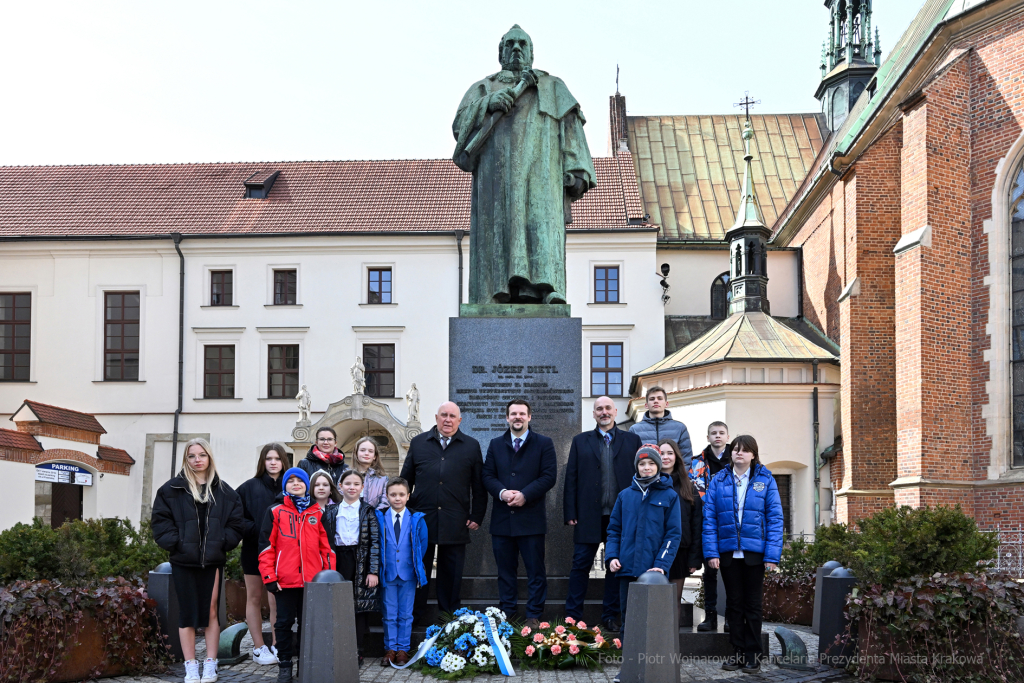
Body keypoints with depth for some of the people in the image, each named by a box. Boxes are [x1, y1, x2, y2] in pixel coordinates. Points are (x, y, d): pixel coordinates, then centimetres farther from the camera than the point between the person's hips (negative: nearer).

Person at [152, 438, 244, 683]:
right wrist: (175, 543, -10)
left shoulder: (224, 492, 7)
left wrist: (222, 543, -6)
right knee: (187, 613, 3)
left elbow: (235, 524, 6)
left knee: (211, 612, 2)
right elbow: (161, 521, 0)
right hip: (183, 562, -1)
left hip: (213, 561, 1)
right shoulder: (172, 489, 3)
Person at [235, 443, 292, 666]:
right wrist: (254, 530, -14)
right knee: (255, 598, 6)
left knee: (277, 600, 2)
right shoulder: (249, 487, 0)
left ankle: (276, 646, 10)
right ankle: (259, 648, 13)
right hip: (254, 550, 0)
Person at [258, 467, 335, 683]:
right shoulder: (275, 512, 2)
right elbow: (266, 545, -2)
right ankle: (284, 664, 14)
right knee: (284, 622, 4)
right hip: (285, 580, -2)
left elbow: (326, 546, 11)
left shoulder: (317, 513, 10)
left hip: (312, 580, 2)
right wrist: (269, 577, -8)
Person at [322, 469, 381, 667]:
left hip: (360, 562, -2)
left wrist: (373, 571, -11)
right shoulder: (332, 511, 8)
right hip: (338, 562, 2)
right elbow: (327, 541, 8)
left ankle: (357, 652, 7)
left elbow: (375, 542, -4)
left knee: (359, 607, 1)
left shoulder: (368, 511, 1)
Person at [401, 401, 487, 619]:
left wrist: (477, 517, 2)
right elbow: (406, 480, 12)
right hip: (422, 519, 1)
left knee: (451, 575, 5)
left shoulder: (471, 446, 7)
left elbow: (479, 486, 8)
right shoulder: (418, 443, 9)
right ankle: (416, 617, 13)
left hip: (455, 524, 0)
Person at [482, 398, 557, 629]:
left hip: (531, 518, -3)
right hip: (502, 519, 3)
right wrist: (502, 492, -12)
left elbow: (549, 476, -5)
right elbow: (488, 476, 7)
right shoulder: (496, 445, 14)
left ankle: (534, 616, 8)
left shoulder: (544, 444, 3)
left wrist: (525, 495, -15)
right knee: (505, 570, 8)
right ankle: (506, 614, 16)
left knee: (535, 570, 1)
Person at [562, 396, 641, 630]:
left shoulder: (632, 441, 8)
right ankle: (572, 617, 10)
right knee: (581, 565, 2)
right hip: (588, 515, 0)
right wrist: (570, 513, -3)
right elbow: (571, 478, 5)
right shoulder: (580, 441, 9)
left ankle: (610, 616, 17)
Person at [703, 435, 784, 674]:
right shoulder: (719, 481, 3)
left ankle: (753, 655, 17)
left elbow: (774, 519, -5)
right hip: (728, 553, 2)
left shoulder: (765, 481, -1)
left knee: (752, 605, 8)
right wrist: (711, 552, -9)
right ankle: (738, 652, 20)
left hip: (754, 553, -1)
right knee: (734, 604, 10)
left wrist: (772, 555, -12)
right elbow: (709, 518, 0)